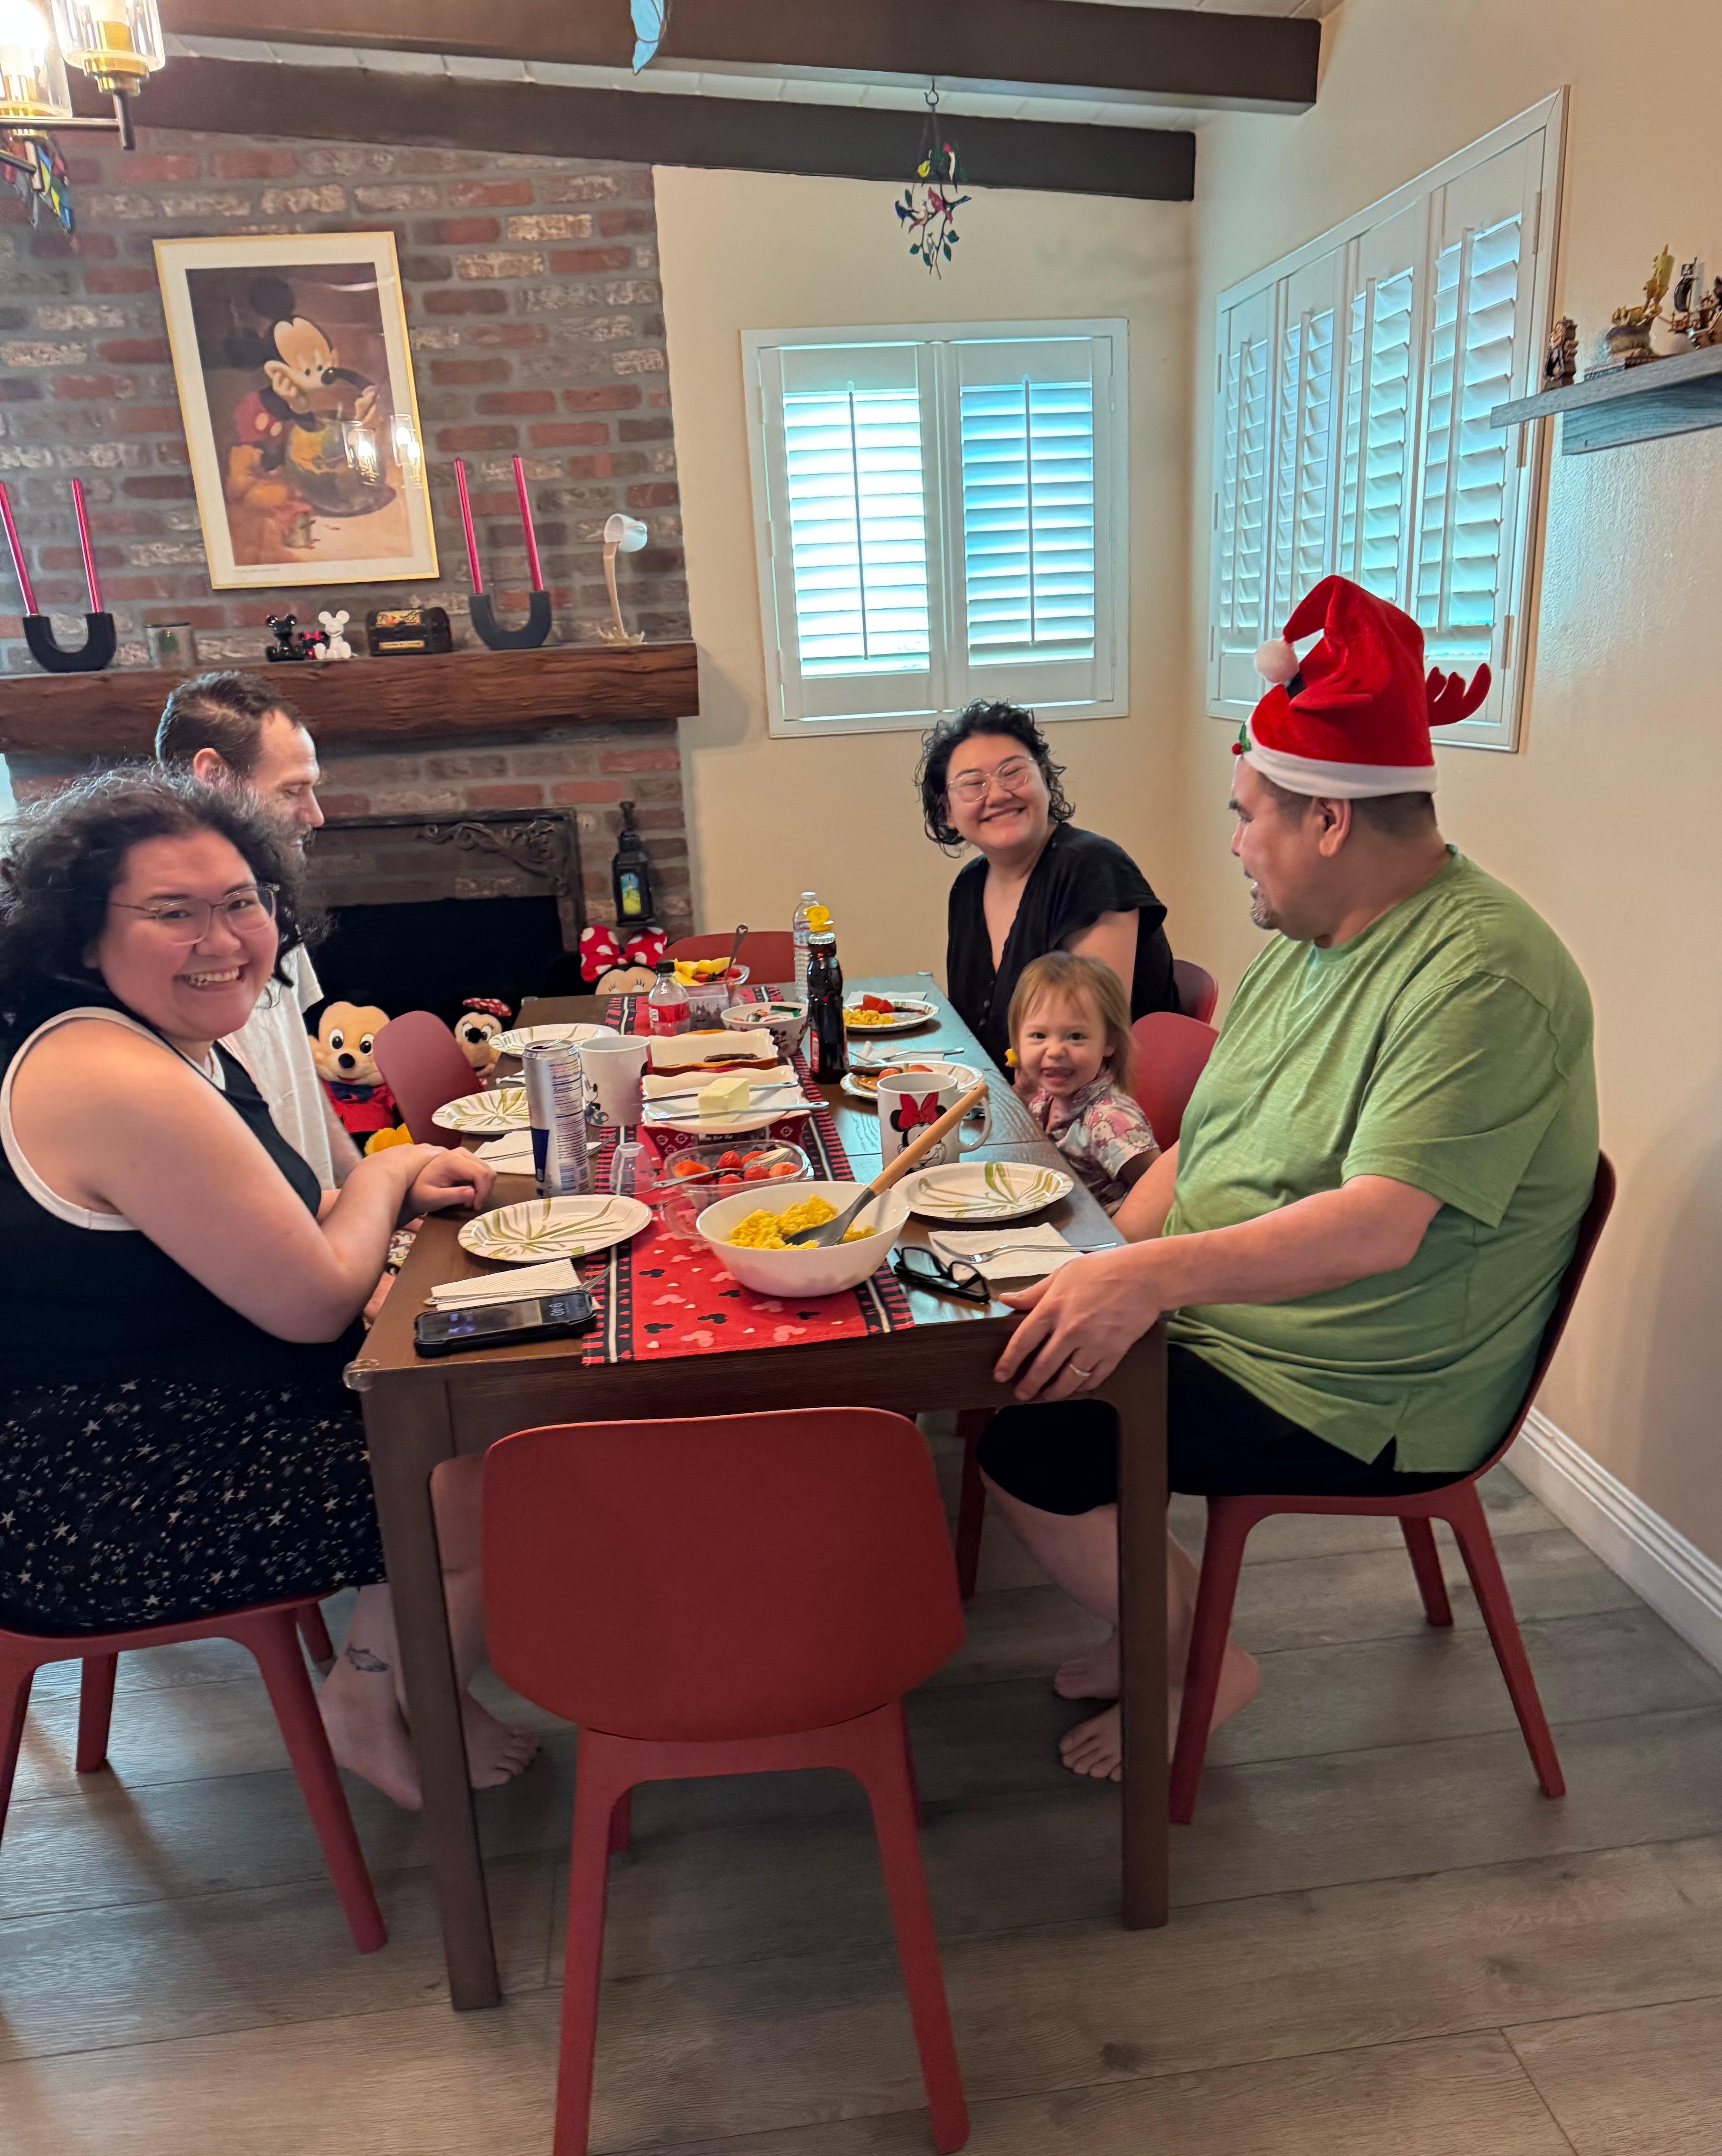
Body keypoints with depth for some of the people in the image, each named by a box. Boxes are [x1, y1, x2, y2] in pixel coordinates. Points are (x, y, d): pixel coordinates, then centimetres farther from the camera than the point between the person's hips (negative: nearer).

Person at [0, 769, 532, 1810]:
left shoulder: (171, 1040, 6)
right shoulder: (115, 1082, -27)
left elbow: (262, 1234, 16)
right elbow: (316, 1300, -24)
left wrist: (405, 1185, -3)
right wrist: (386, 1174, -5)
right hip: (92, 1511, -11)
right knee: (497, 1488, -12)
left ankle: (385, 1676, 24)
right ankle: (375, 1705, 17)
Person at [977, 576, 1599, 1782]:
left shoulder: (1483, 975, -22)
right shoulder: (1307, 946, 9)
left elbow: (1379, 1227, -33)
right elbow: (1203, 1144, 10)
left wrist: (1156, 1274, -43)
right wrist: (1099, 1274, -3)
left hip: (1355, 1405, -9)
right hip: (1221, 1320, 9)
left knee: (1026, 1443, -17)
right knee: (1001, 1354, 3)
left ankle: (1202, 1665, 9)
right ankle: (1154, 1622, 19)